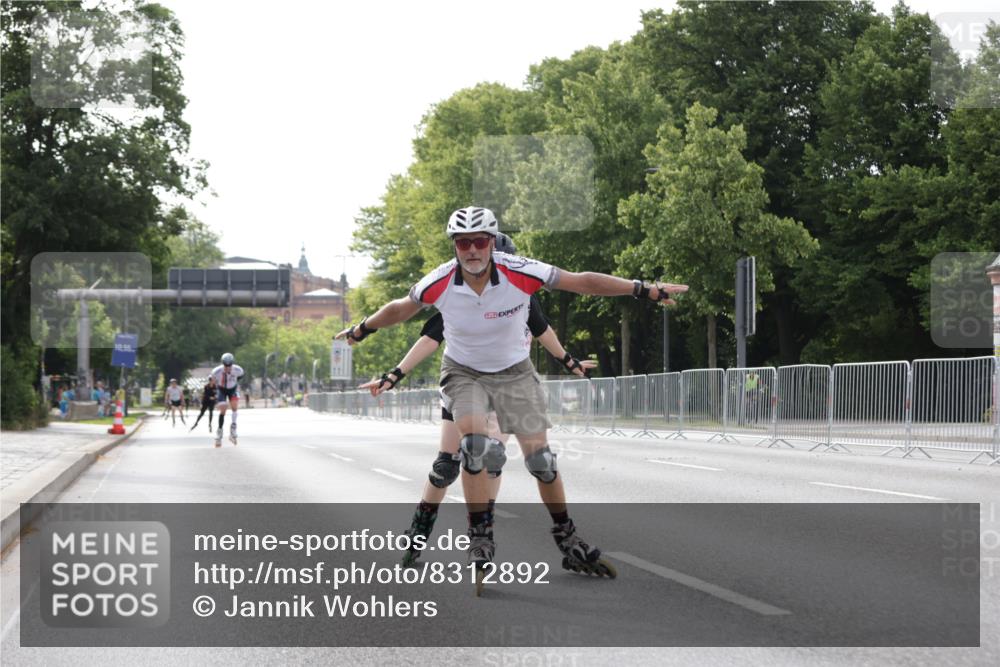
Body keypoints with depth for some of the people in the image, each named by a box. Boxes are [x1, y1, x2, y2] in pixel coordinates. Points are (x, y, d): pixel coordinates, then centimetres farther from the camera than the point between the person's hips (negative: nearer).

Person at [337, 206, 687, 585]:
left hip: (514, 372, 1)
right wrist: (359, 332, 14)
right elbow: (399, 310, -1)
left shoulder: (520, 273, -25)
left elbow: (584, 282, -18)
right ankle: (480, 543, -15)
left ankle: (569, 543, 16)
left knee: (540, 457, -3)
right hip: (464, 373, 0)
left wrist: (646, 291, -17)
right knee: (475, 444, -26)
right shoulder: (439, 283, -21)